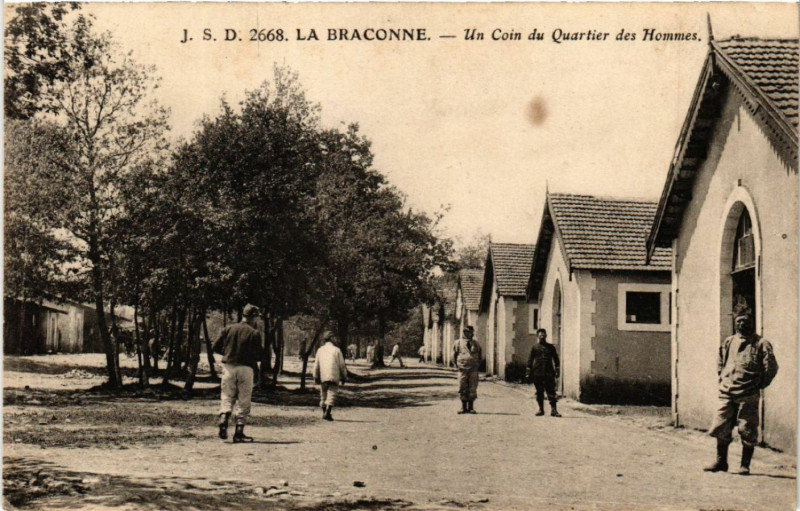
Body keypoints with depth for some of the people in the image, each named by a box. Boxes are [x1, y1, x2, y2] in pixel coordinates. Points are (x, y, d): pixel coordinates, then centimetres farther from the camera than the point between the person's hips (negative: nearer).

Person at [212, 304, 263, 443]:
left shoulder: (228, 329, 4)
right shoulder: (254, 333, -6)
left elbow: (215, 347, 4)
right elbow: (258, 356, -7)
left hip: (228, 367, 3)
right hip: (246, 368, -3)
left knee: (226, 397, 11)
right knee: (243, 402, 5)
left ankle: (223, 423, -10)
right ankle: (239, 433, 3)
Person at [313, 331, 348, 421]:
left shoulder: (320, 350, 7)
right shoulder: (336, 350, -1)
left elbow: (316, 365, 9)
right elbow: (342, 365, 0)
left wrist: (316, 377, 17)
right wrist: (344, 377, 9)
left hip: (323, 377, 3)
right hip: (334, 377, -3)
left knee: (323, 395, 16)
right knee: (332, 394, -6)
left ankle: (324, 413, 21)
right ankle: (327, 412, -21)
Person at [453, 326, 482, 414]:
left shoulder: (476, 343, 12)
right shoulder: (458, 343, 5)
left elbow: (479, 355, 20)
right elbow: (454, 355, 10)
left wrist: (478, 365, 9)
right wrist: (457, 365, 3)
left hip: (473, 369, 2)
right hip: (463, 369, -2)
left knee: (473, 389, 0)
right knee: (462, 389, 0)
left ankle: (471, 407, 7)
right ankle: (463, 407, 8)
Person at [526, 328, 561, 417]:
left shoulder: (551, 347, 11)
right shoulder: (534, 347, 8)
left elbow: (556, 359, 13)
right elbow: (530, 360, 9)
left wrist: (557, 371, 4)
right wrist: (528, 373, 3)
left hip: (549, 373, 0)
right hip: (537, 373, 0)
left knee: (551, 391, -5)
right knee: (539, 392, 4)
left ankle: (553, 410, -6)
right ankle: (541, 409, 12)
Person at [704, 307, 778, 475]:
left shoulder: (761, 344, -1)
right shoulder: (728, 342, 13)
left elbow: (771, 368, -5)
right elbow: (720, 363, 26)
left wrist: (758, 385, -1)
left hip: (748, 396, -4)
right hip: (726, 394, 5)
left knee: (747, 431, 0)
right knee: (720, 429, 5)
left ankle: (745, 465, 11)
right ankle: (721, 462, 19)